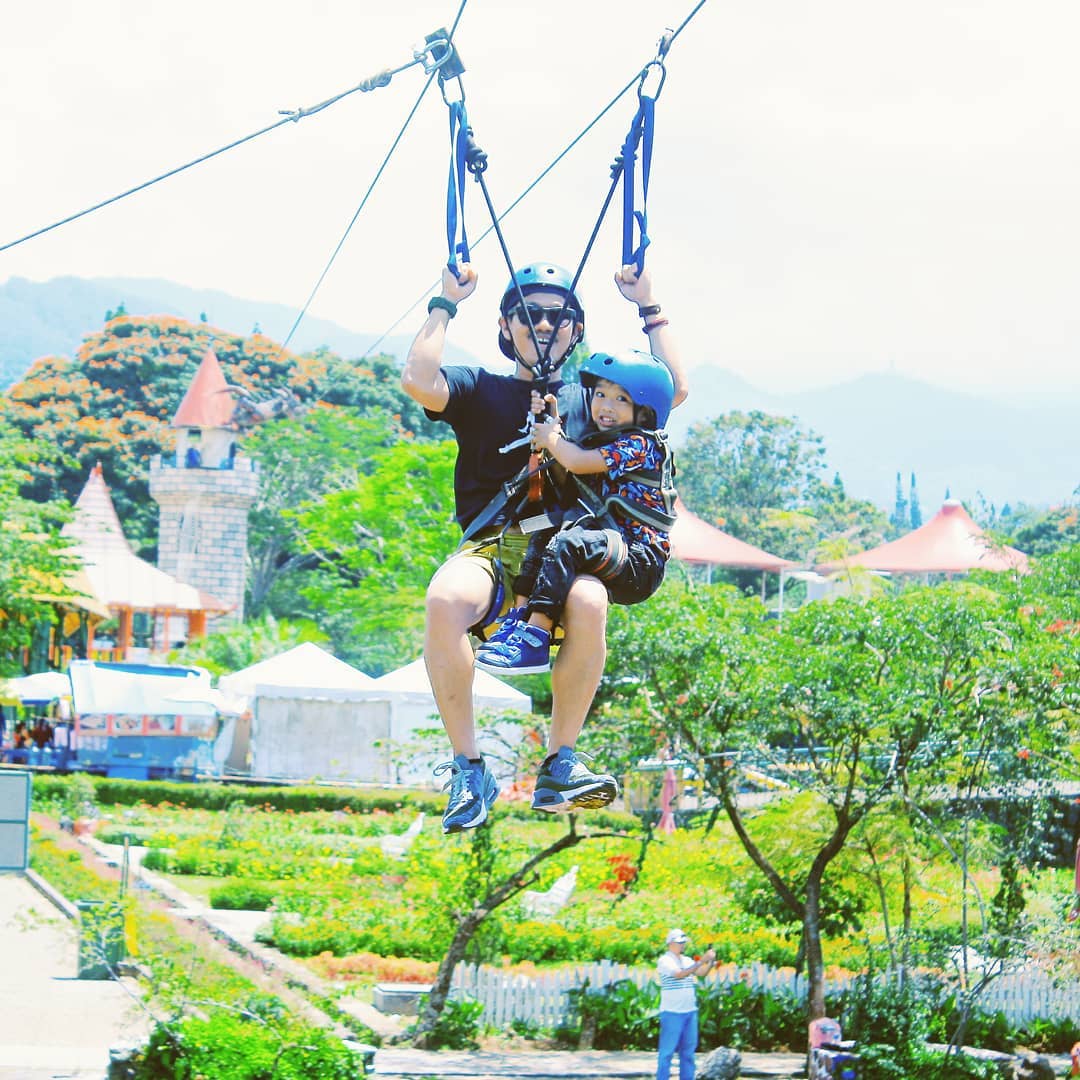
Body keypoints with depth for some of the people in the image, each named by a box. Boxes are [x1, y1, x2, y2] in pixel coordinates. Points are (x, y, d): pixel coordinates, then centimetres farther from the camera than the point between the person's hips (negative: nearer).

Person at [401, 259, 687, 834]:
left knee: (589, 603, -38)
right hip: (489, 549, -1)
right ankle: (468, 768, -29)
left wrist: (648, 308, 16)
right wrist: (445, 304, 6)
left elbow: (674, 389, 13)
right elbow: (417, 381, -3)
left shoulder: (589, 398, 24)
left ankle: (560, 763, -26)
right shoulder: (481, 390, 17)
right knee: (444, 600, -38)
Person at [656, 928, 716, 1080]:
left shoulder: (687, 960, 13)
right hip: (672, 1013, -7)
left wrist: (711, 961, -15)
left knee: (688, 1050, 9)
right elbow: (680, 974, -21)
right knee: (667, 1051, -4)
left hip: (690, 1011, 7)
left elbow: (702, 972, 4)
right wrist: (701, 961, -24)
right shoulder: (664, 961, -7)